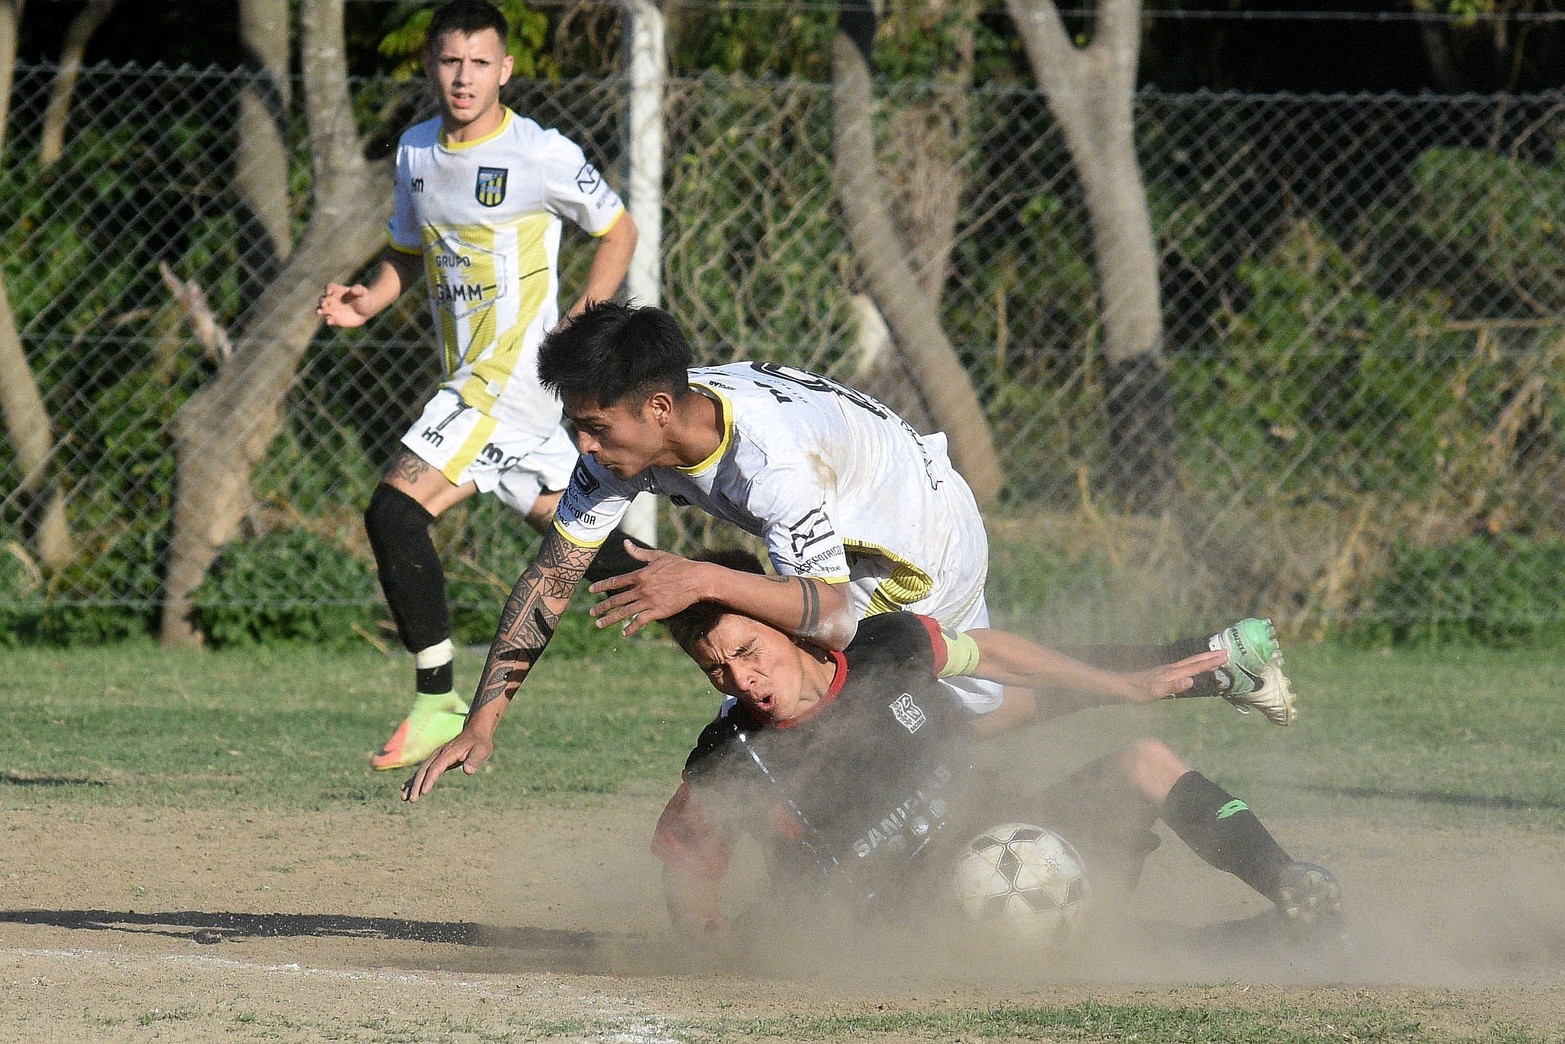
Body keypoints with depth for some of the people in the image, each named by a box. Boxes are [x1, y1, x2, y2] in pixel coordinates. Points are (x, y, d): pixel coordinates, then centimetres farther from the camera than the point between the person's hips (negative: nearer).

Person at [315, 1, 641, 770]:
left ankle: (439, 702, -13)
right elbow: (410, 251, 24)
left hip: (517, 373, -8)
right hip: (471, 380, 8)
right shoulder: (416, 152, 11)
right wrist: (366, 302, 4)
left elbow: (618, 230, 1)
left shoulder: (542, 156, -10)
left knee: (395, 510, -17)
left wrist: (581, 322, -11)